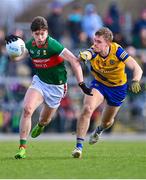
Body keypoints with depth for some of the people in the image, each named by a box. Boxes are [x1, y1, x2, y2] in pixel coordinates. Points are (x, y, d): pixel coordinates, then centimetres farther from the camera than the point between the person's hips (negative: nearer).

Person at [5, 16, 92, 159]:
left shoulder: (52, 45, -26)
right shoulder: (30, 45, -7)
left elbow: (74, 61, -25)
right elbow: (16, 56, 13)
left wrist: (81, 84, -27)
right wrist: (11, 41, -9)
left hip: (56, 87, -3)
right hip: (39, 82, 3)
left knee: (44, 120, 16)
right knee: (27, 109, -23)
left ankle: (40, 125, 58)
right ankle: (22, 147, -16)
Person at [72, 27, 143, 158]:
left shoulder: (117, 50, -29)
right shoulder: (93, 51, -28)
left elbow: (137, 68, -31)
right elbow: (87, 54, -54)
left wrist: (135, 81, -52)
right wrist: (83, 56, -79)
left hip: (118, 87, 0)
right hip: (99, 84, 0)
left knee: (107, 122, 15)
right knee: (87, 109, -25)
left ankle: (99, 130, 55)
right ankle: (79, 146, -18)